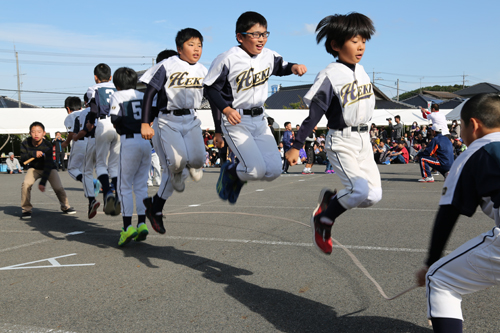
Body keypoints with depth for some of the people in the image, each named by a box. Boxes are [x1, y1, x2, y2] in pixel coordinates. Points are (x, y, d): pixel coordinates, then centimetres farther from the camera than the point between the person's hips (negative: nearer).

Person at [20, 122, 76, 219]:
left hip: (49, 168, -2)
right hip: (33, 168, 2)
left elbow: (48, 165, -28)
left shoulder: (47, 145, -26)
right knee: (26, 184, -23)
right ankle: (26, 209, -7)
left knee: (58, 187, -15)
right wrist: (33, 153, -37)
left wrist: (42, 182, -35)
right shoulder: (25, 143, -16)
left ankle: (65, 206, 13)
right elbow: (23, 159, -17)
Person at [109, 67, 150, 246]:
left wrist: (118, 126, 9)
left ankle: (128, 227, -6)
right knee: (141, 186, 12)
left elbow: (115, 119, -10)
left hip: (129, 142, -5)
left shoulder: (116, 96, 2)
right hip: (146, 141, 5)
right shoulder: (143, 96, 16)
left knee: (124, 186, 2)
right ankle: (142, 224, 8)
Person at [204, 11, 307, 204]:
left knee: (274, 170, -2)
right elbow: (211, 88, -9)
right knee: (257, 169, -17)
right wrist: (226, 109, -22)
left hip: (259, 119, 6)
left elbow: (281, 68, 21)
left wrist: (293, 67, -2)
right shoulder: (228, 59, -15)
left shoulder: (269, 56, 1)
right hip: (235, 121, -6)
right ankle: (230, 170, 16)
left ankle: (238, 178, 25)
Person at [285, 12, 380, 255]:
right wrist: (296, 146, -15)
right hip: (341, 142, -7)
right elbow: (313, 115, -14)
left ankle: (330, 198, 23)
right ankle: (323, 220, 4)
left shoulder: (361, 71, 8)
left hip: (363, 141, 7)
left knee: (374, 194, -1)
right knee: (360, 190, -21)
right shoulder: (330, 76, -14)